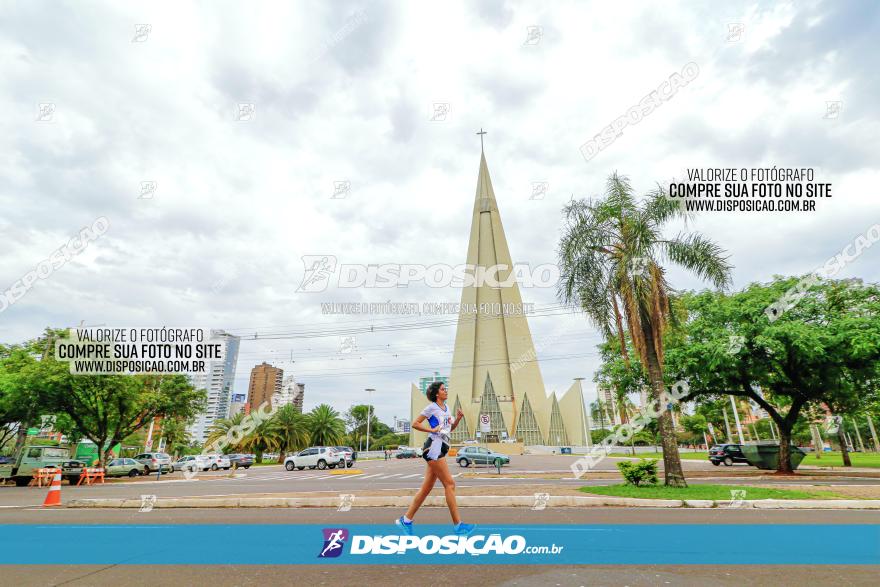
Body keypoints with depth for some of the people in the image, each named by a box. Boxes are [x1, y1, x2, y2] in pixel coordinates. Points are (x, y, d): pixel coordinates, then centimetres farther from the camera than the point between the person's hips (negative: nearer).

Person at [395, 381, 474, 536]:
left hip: (441, 448, 8)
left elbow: (449, 429, 23)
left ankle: (406, 520, 17)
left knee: (427, 487, 9)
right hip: (434, 446, -8)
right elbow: (415, 424, -4)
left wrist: (458, 419, 7)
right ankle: (458, 525, -5)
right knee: (450, 484, -9)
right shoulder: (432, 407, -5)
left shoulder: (446, 407, 18)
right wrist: (432, 429, -11)